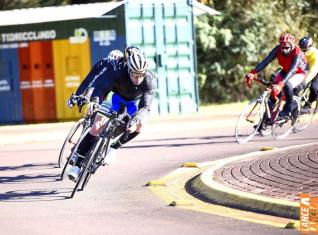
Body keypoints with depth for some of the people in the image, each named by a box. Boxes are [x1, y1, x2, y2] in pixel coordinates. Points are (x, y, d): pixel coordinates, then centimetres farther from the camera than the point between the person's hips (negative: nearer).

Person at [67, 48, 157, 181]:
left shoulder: (150, 80, -35)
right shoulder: (118, 72, -37)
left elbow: (145, 106, -39)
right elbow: (101, 87, -46)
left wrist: (135, 120, -57)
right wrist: (94, 100, -66)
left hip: (135, 102, 1)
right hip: (116, 96, -1)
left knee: (138, 126, -25)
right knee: (97, 126, -16)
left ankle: (114, 147, 1)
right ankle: (77, 163, -8)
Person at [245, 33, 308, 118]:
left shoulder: (297, 53, -36)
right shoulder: (278, 49, -24)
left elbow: (291, 71, -47)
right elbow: (266, 61, -29)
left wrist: (280, 84, -60)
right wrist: (252, 73, -42)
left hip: (299, 72, -5)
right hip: (286, 70, 5)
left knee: (287, 85, -33)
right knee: (274, 86, -16)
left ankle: (288, 109, -13)